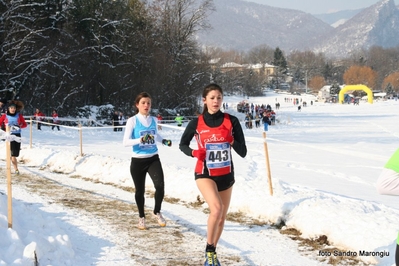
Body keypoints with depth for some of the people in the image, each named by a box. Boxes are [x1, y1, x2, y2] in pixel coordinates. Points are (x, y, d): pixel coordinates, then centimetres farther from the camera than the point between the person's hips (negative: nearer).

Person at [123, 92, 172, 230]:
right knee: (140, 190, 8)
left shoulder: (153, 120, 6)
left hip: (153, 159, 2)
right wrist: (140, 139, -28)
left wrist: (164, 141, 5)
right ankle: (141, 217, 29)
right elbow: (125, 142, -13)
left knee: (160, 185, -17)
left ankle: (157, 212, 7)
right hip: (138, 161, -2)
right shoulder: (132, 121, -7)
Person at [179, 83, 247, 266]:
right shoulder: (196, 123, -8)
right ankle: (209, 250, -11)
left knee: (222, 218, 13)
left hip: (226, 175, 3)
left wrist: (232, 141, -24)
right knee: (217, 208, -28)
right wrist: (193, 152, -14)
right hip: (205, 174, -3)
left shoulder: (231, 121, -7)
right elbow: (182, 144, 7)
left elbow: (243, 153, -5)